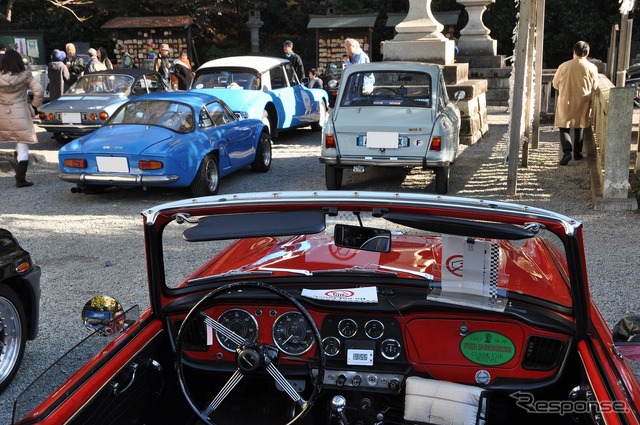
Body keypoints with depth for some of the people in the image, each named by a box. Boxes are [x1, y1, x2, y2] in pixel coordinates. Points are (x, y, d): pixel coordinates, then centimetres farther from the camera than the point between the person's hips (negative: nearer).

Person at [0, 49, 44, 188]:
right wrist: (34, 107, 1)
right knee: (23, 147, 4)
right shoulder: (25, 76, -8)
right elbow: (39, 91, -12)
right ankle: (20, 180, 4)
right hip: (20, 116, -3)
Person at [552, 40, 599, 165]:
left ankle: (567, 151, -16)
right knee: (579, 128, 18)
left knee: (564, 128, 5)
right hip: (582, 103, 2)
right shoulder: (592, 68, -8)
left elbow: (555, 84, 1)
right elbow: (594, 87, 2)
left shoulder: (564, 66, -10)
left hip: (565, 102, -2)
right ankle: (577, 153, 23)